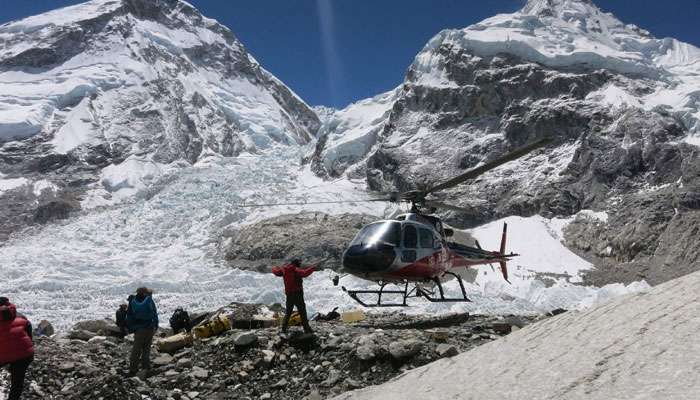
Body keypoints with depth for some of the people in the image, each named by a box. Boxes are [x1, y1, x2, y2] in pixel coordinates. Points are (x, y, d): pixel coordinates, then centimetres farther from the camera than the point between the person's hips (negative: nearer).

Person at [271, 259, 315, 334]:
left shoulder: (284, 270, 8)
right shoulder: (296, 270, -12)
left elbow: (276, 271, 24)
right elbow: (304, 273, -30)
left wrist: (275, 268, 45)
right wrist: (312, 269, -20)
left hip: (289, 294, 6)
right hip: (297, 293, -6)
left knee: (288, 312, 18)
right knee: (302, 311, -3)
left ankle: (284, 328, 18)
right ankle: (306, 328, -5)